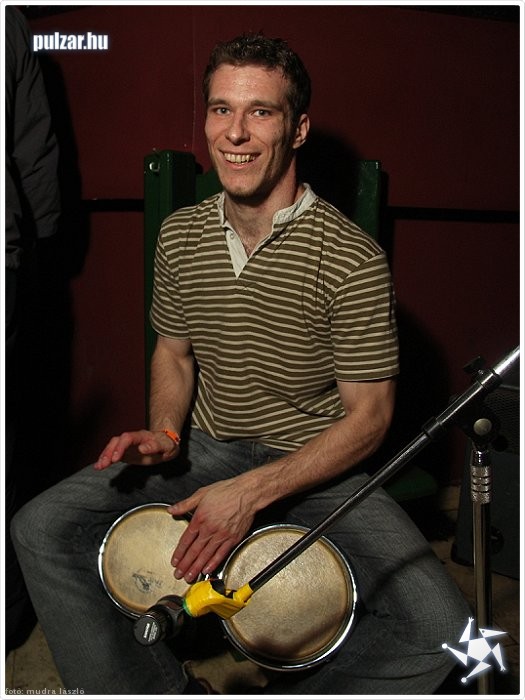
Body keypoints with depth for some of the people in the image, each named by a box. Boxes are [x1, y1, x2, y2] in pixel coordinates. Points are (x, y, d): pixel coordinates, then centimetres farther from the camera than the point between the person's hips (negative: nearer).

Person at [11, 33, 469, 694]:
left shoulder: (352, 259, -17)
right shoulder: (181, 234, -1)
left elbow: (368, 417, -13)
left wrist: (252, 492, -23)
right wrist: (163, 433, -8)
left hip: (317, 466, -4)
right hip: (203, 448, 4)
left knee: (441, 631, -24)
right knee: (41, 529, -13)